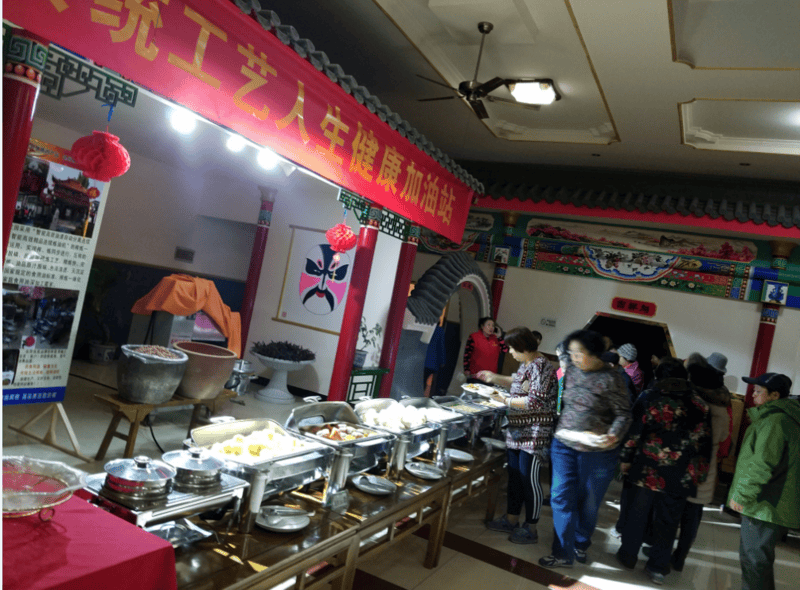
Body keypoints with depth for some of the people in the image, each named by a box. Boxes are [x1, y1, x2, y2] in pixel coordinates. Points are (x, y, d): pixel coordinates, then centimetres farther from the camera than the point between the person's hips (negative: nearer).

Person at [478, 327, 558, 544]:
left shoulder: (540, 367, -21)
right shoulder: (527, 364, 8)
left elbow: (535, 402, -25)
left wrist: (505, 400, -17)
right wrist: (495, 378, 12)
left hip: (534, 434, -10)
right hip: (517, 431, 10)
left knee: (529, 479, 1)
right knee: (515, 475, 18)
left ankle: (531, 529, 16)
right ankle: (511, 519, 32)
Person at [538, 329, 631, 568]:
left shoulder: (610, 379, -14)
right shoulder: (571, 372, 3)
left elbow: (624, 413, -12)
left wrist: (613, 436, -28)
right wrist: (557, 431, 9)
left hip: (597, 451, -4)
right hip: (564, 445, 4)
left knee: (588, 502, 12)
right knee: (561, 497, 1)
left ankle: (581, 545, 35)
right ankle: (563, 554, 11)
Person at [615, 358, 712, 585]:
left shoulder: (648, 398, -6)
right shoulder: (699, 405, 2)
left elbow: (634, 431, -7)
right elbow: (704, 441, 4)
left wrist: (626, 458, 3)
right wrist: (699, 472, 13)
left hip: (647, 469, -2)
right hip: (680, 476, 2)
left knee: (637, 513, 13)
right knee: (667, 520, 12)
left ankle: (628, 555, 25)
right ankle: (658, 566, 19)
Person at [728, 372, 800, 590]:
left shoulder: (773, 421, -20)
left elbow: (761, 464, -25)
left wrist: (740, 494, -19)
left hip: (764, 505, -10)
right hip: (774, 504, 10)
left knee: (754, 558, -2)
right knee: (751, 555, 20)